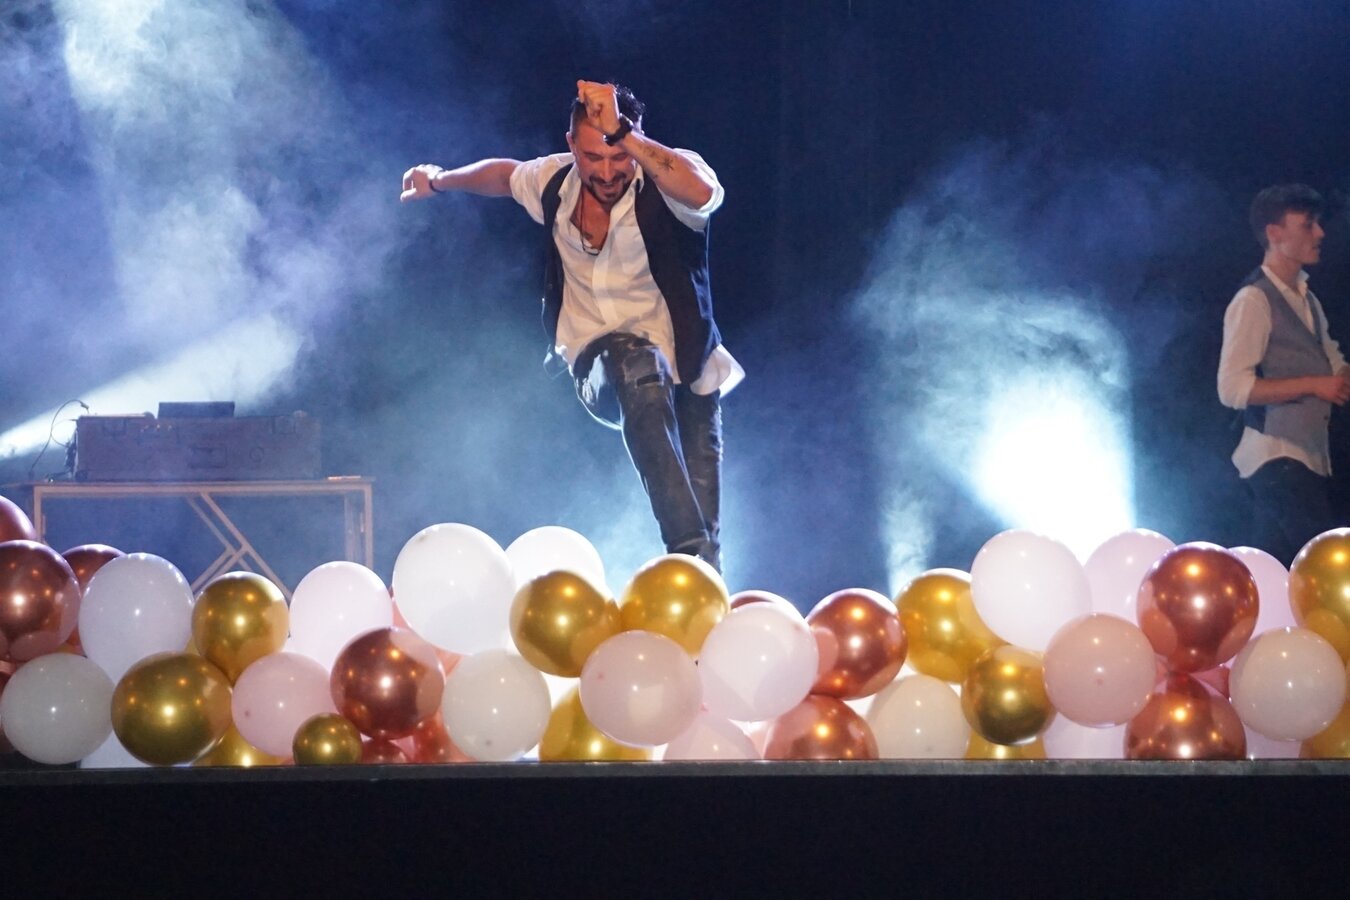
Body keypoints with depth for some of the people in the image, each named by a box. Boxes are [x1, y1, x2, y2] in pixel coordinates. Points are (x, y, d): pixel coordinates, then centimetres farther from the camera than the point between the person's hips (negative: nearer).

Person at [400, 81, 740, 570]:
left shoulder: (663, 185, -14)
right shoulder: (555, 182, 1)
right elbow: (505, 173, 27)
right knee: (635, 359, -36)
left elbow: (702, 192, -41)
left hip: (683, 375, 0)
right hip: (598, 374, 0)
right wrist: (441, 180, 28)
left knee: (702, 517, -4)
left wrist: (622, 135, -40)